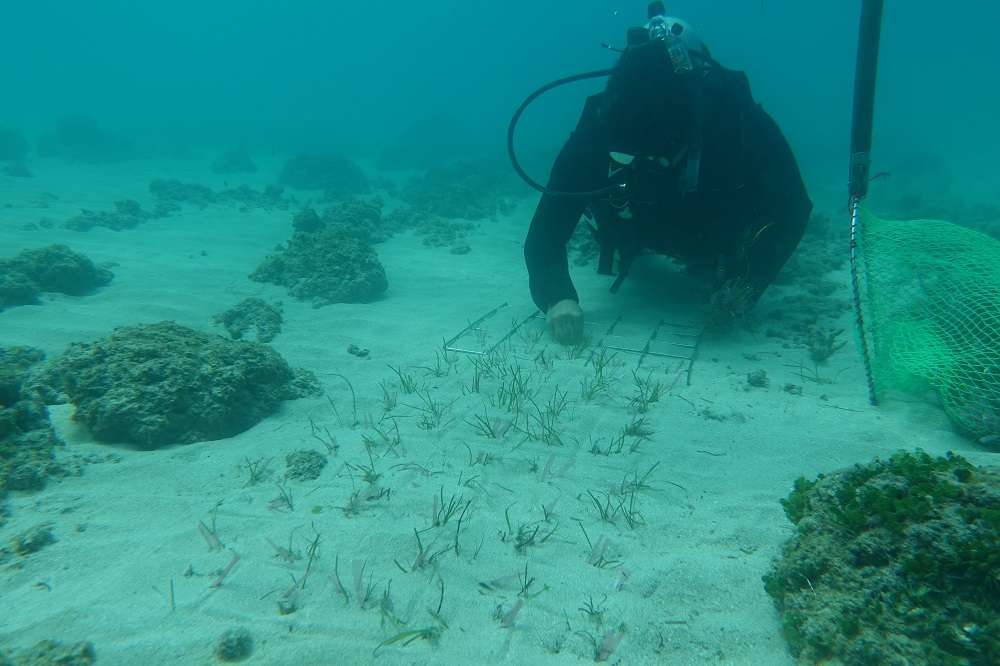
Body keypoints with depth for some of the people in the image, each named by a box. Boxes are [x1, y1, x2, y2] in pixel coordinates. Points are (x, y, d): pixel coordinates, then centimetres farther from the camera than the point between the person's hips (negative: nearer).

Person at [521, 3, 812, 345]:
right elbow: (545, 233, -37)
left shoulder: (735, 115, -40)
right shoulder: (598, 129, -39)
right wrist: (558, 298, -56)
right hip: (641, 229, 1)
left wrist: (748, 282, -42)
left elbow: (792, 205, -29)